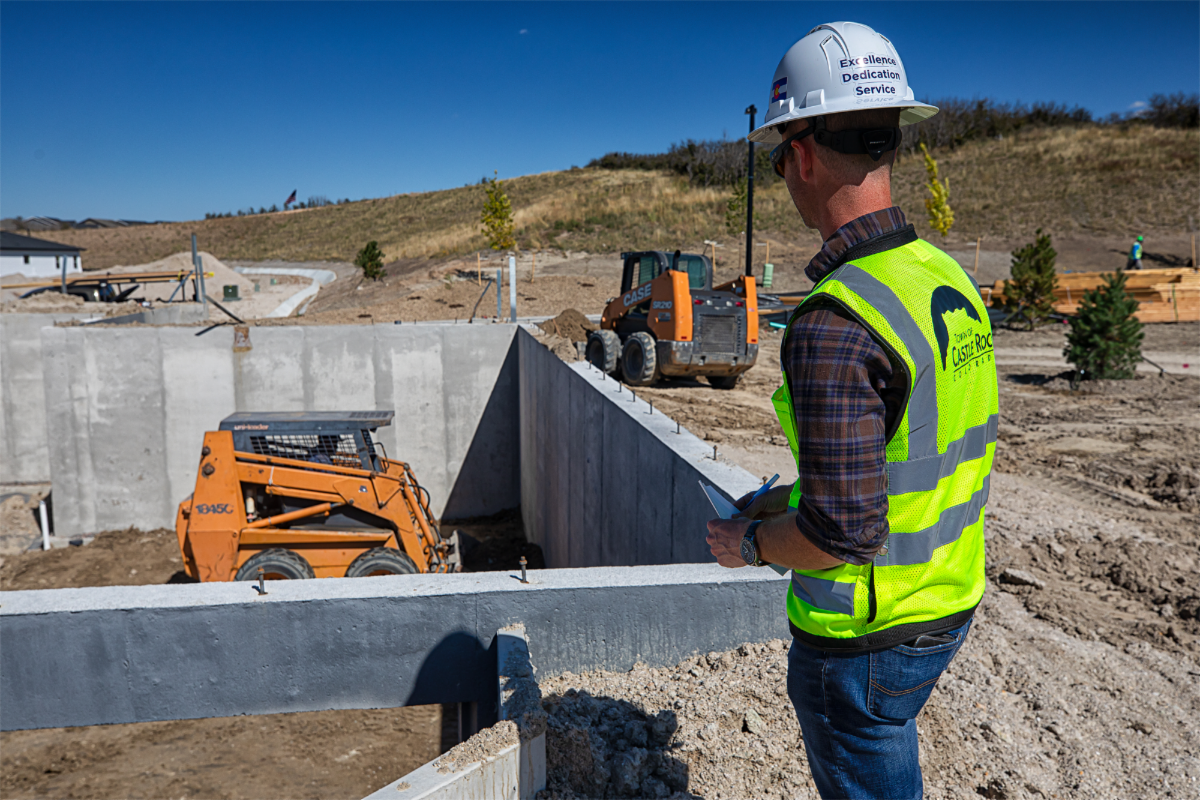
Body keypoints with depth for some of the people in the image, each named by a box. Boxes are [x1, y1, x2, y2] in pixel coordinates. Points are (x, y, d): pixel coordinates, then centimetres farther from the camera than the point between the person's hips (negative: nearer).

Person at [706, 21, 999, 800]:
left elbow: (843, 533, -29)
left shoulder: (835, 324, -29)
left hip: (867, 638, -8)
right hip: (951, 604, 8)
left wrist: (746, 542, -8)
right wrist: (793, 495, 13)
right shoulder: (952, 281, 0)